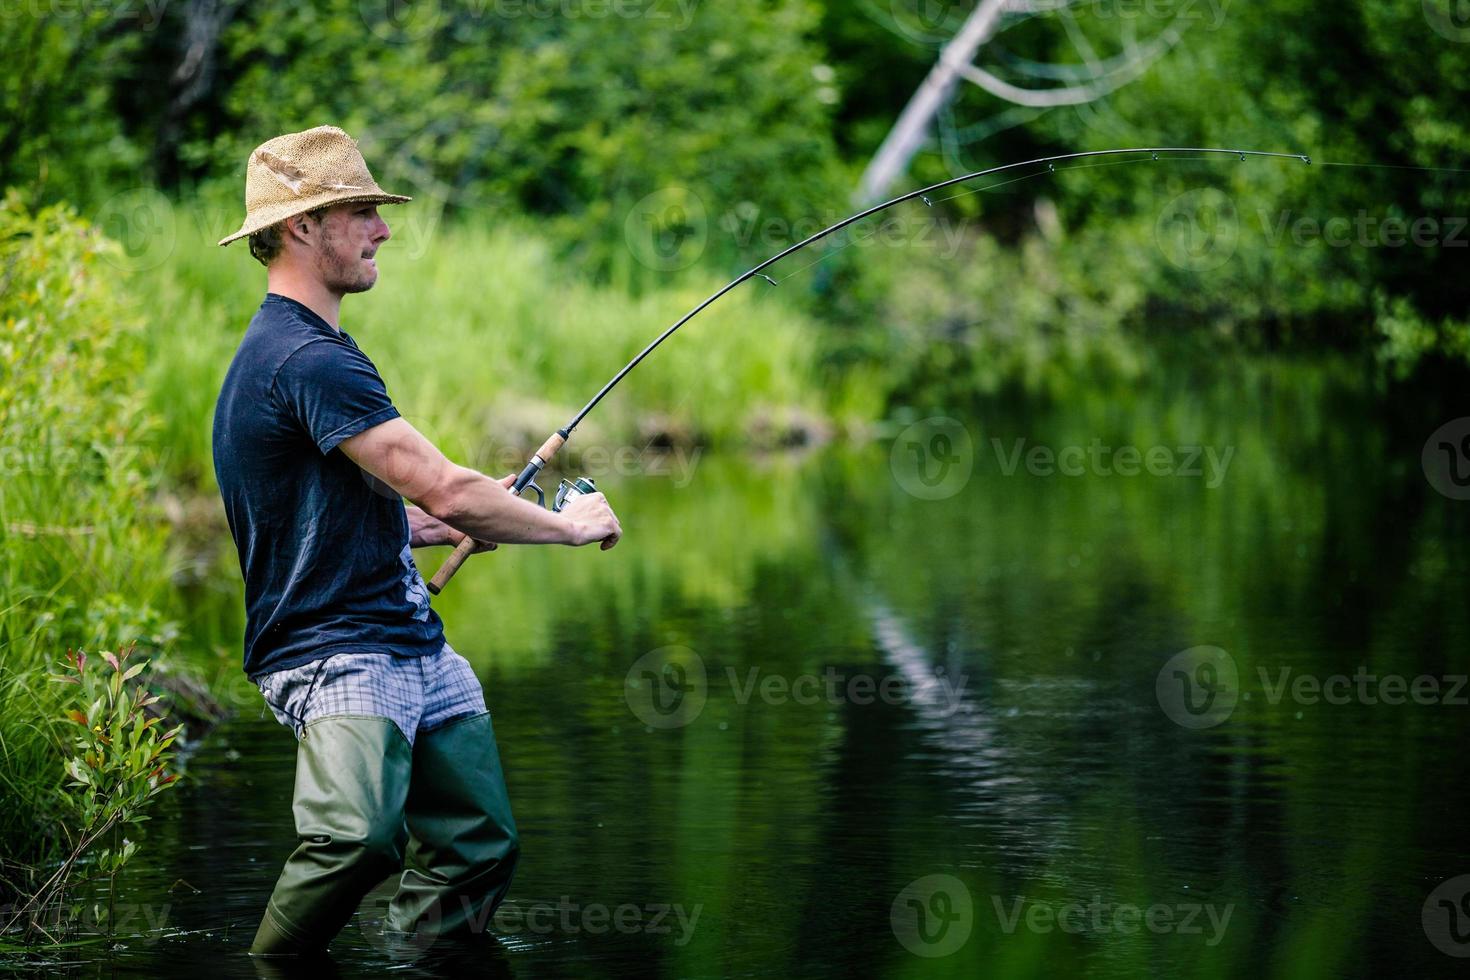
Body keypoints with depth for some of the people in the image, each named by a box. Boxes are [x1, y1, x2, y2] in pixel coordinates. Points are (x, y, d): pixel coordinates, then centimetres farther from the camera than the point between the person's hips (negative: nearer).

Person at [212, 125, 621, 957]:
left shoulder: (281, 350, 19)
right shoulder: (311, 359, -16)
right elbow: (444, 490, -19)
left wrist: (444, 525, 21)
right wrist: (572, 526, -5)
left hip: (417, 649, 11)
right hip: (335, 656, -11)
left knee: (480, 843, 7)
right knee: (360, 838, -30)